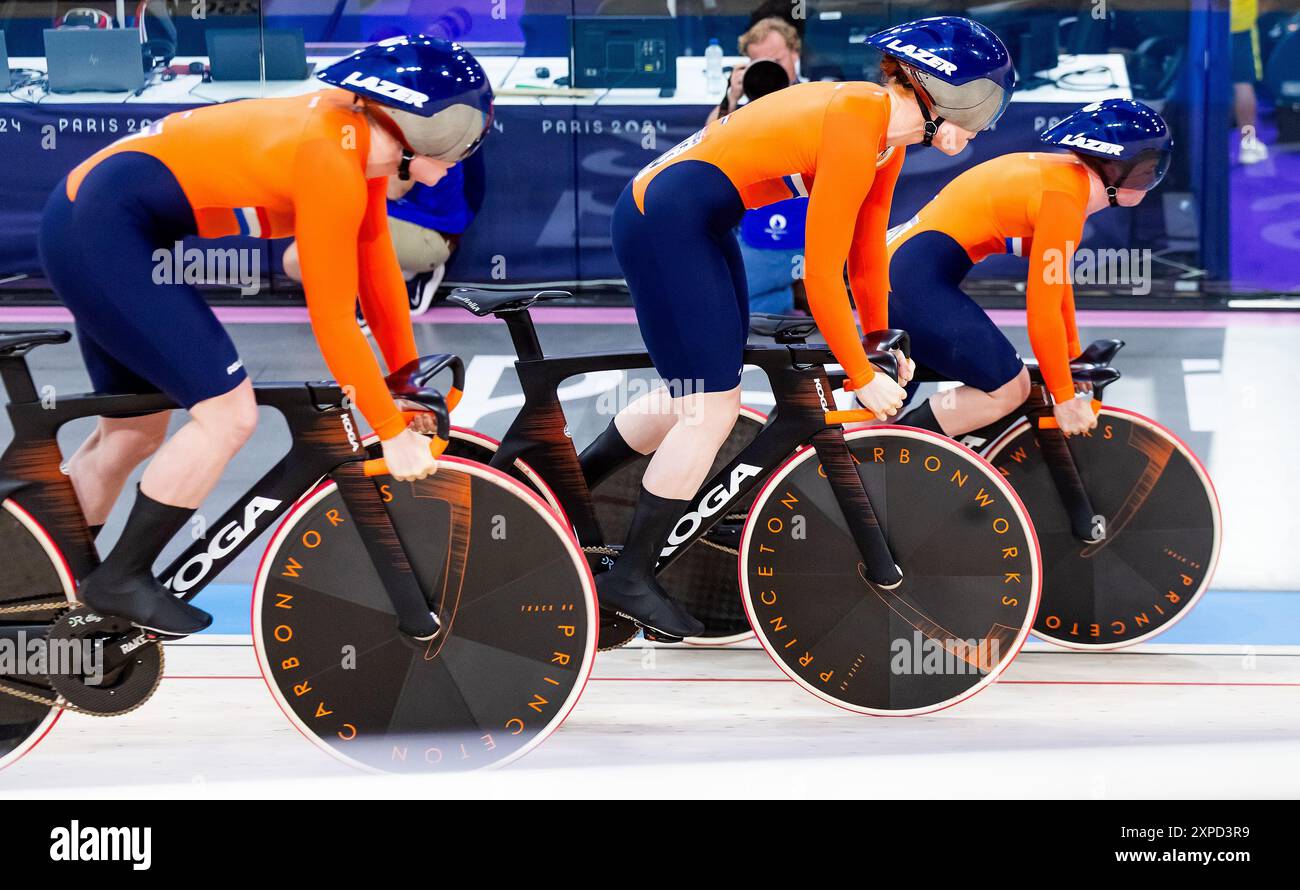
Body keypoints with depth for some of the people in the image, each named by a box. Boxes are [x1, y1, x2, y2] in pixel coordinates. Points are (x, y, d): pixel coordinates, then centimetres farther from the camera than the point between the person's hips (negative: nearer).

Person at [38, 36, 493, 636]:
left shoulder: (358, 132, 4)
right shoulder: (332, 164, -22)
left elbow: (377, 265, 14)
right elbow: (334, 323, -16)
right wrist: (393, 432, -7)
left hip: (94, 227, 10)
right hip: (102, 232, -10)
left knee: (133, 433, 17)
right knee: (228, 415, -11)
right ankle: (121, 580, 2)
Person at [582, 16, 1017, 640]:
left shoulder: (887, 131, 4)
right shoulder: (856, 130, -24)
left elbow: (867, 250, 15)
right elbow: (822, 277, -20)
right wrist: (863, 378, -12)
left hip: (694, 223, 10)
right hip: (664, 222, -10)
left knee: (698, 395, 16)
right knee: (714, 408, -7)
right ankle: (630, 577, 3)